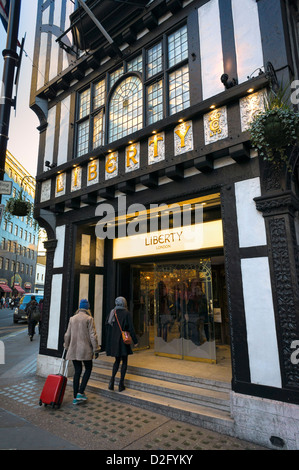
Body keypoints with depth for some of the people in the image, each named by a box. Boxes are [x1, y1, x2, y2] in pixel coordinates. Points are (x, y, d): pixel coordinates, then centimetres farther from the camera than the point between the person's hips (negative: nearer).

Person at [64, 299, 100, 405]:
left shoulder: (72, 318, 6)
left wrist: (67, 347, 24)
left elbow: (67, 335, 11)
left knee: (77, 371, 11)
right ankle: (80, 392, 4)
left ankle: (75, 397, 15)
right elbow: (93, 335, -10)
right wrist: (96, 349, -3)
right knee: (88, 369, 12)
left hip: (73, 349, 5)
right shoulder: (89, 319, -9)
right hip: (85, 349, -5)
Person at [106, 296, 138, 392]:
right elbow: (131, 328, -10)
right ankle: (121, 384, 10)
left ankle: (112, 379, 4)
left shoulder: (112, 312, 4)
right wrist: (135, 341, -3)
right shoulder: (126, 313, -9)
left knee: (117, 360, 20)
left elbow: (107, 324, 3)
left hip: (113, 340, 5)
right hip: (123, 340, -4)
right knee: (124, 361, 10)